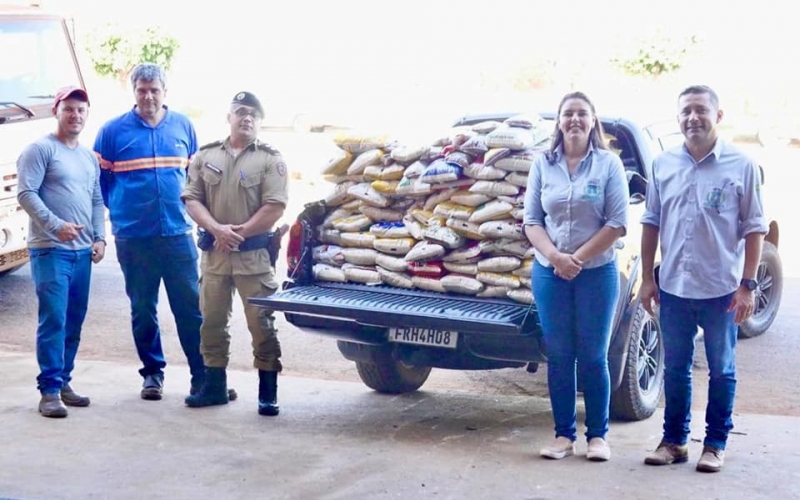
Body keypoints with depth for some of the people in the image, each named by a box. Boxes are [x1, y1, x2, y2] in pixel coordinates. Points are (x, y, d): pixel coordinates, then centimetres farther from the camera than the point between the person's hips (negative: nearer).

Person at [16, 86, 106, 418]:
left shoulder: (90, 157, 18)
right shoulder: (41, 149, -4)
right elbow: (26, 194, -13)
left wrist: (99, 238, 7)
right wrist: (56, 225, -23)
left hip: (82, 251, 7)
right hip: (50, 250, -7)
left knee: (75, 321, 9)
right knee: (53, 319, -10)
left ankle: (63, 381, 19)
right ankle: (49, 390, -6)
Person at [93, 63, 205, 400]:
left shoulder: (183, 127, 7)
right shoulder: (113, 131, 1)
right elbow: (99, 178, 5)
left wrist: (190, 207, 6)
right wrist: (118, 209, 3)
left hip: (178, 233, 1)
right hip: (132, 237, 0)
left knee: (190, 307, 0)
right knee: (143, 309, 9)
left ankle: (202, 374, 6)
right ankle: (152, 372, 22)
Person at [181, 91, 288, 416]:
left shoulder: (270, 159, 0)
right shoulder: (206, 156, 10)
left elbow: (274, 207, -8)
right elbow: (191, 199, 3)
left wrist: (238, 232, -12)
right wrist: (217, 229, -13)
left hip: (254, 253, -4)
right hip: (213, 252, 4)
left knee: (261, 323, -2)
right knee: (212, 321, 10)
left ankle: (268, 392, 5)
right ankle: (214, 385, 22)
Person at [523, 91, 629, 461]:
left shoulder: (609, 164, -2)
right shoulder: (543, 164, 4)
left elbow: (618, 223, -6)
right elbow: (531, 220, 2)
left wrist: (579, 257, -13)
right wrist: (556, 257, -14)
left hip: (597, 272, -2)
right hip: (549, 272, 2)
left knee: (593, 357, 4)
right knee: (558, 356, 6)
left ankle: (597, 435, 14)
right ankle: (563, 435, 15)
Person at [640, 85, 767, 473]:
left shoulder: (741, 166, -4)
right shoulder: (663, 165, 4)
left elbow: (754, 228, -4)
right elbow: (651, 222, 9)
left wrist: (747, 285, -9)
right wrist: (647, 277, 5)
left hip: (721, 289, -3)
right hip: (673, 287, 3)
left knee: (721, 370, 9)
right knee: (675, 368, 12)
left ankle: (715, 444, 20)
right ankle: (674, 440, 24)